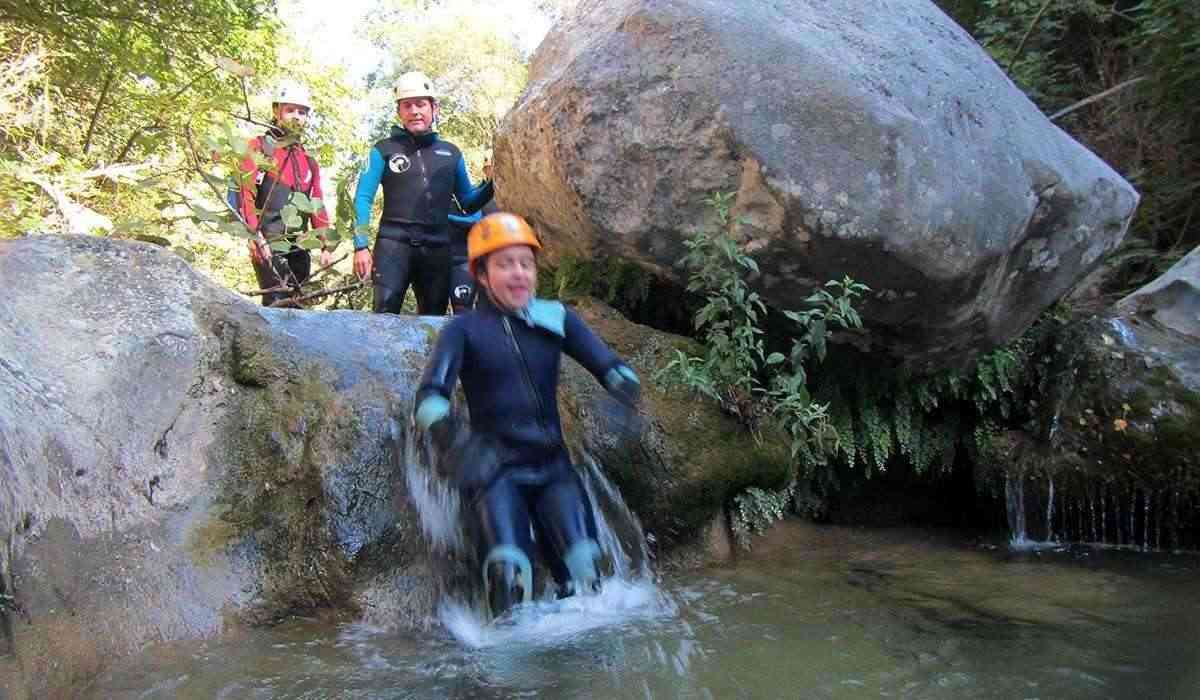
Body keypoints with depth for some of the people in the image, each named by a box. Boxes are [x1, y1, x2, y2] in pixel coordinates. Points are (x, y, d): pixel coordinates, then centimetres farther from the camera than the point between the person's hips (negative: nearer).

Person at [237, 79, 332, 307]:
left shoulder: (309, 161, 22)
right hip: (268, 245, -6)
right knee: (278, 304, -18)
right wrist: (255, 235, -20)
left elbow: (317, 207, 21)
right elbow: (244, 193, -8)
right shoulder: (258, 148, 3)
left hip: (298, 247, 7)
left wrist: (326, 246, 12)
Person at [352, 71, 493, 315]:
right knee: (385, 311, -19)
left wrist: (490, 184, -1)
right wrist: (360, 245, -7)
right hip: (394, 243, -3)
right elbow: (363, 197, 3)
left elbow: (467, 202, 19)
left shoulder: (451, 153, 16)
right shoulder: (385, 149, 7)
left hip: (437, 248, 3)